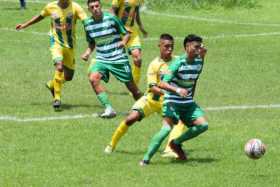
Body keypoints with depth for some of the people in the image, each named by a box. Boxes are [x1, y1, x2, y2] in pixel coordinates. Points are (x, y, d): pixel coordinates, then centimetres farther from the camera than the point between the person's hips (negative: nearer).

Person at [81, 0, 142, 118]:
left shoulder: (111, 18, -9)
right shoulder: (88, 24, 3)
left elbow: (126, 33, -1)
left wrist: (123, 41, -21)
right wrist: (88, 52, 0)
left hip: (119, 59, -3)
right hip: (101, 59, 3)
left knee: (132, 87, 1)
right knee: (93, 78, -25)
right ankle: (109, 109, -22)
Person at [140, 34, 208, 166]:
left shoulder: (198, 62, 2)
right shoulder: (178, 63, -19)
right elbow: (162, 84, -27)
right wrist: (177, 90, -41)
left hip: (188, 103, 7)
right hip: (172, 101, -6)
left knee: (203, 125, -10)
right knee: (167, 128, -24)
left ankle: (176, 143, 10)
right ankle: (146, 159, -17)